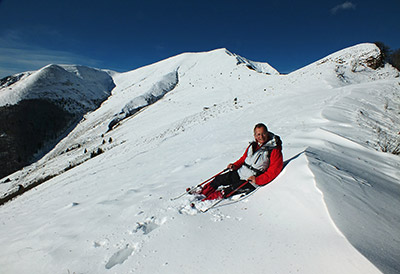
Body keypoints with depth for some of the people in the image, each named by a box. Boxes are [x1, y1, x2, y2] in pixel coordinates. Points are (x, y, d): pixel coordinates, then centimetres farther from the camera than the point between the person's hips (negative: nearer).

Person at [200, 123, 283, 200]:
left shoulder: (274, 150, -14)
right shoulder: (253, 145, 6)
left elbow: (273, 171, -17)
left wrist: (257, 180, -25)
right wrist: (235, 166, 1)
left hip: (252, 181, -6)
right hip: (240, 173, 7)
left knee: (233, 188, -24)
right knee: (219, 179, 0)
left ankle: (208, 199, -17)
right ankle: (202, 193, 15)